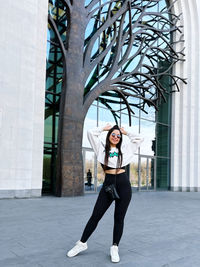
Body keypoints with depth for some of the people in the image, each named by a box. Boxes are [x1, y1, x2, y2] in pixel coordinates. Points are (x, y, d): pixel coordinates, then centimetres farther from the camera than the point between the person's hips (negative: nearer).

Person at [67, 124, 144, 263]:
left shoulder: (124, 149, 12)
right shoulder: (102, 148, 9)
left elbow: (139, 139, 17)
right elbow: (91, 133, 4)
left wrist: (126, 132, 19)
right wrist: (104, 128, 15)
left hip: (124, 184, 1)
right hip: (108, 184, -1)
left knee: (119, 218, 4)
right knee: (95, 216, 3)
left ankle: (115, 248, 16)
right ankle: (82, 243, 17)